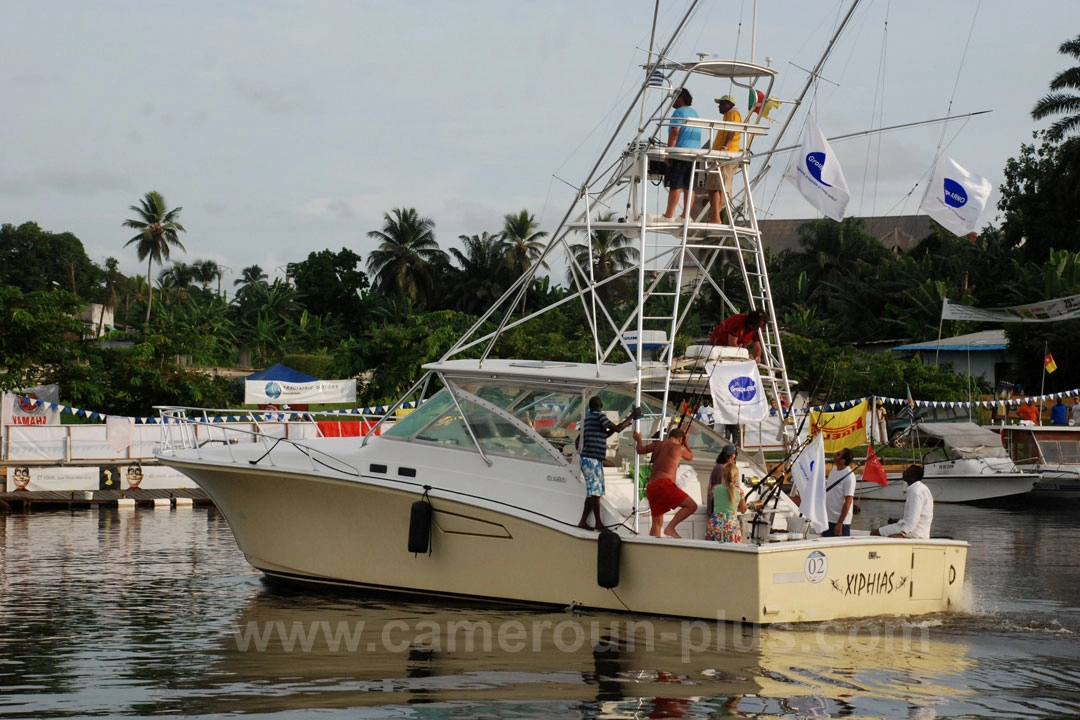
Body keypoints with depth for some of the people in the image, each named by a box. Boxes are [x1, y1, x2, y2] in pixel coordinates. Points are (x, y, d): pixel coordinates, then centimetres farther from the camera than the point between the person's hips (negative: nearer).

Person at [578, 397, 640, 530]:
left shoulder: (589, 417, 20)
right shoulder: (599, 416, -9)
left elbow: (605, 435, 29)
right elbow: (617, 429, -15)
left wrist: (622, 425, 23)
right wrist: (632, 416, -7)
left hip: (594, 460, 10)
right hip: (592, 460, -10)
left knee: (593, 492, 10)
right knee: (595, 491, -8)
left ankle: (583, 521, 8)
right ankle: (598, 523, -8)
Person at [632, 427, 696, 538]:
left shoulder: (657, 444, 18)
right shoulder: (679, 448, 5)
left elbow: (640, 450, 34)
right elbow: (690, 456, 26)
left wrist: (638, 440, 55)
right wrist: (685, 442, 42)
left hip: (650, 487, 7)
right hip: (664, 484, -7)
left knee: (657, 523, 15)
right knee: (692, 505, -13)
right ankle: (670, 528, -22)